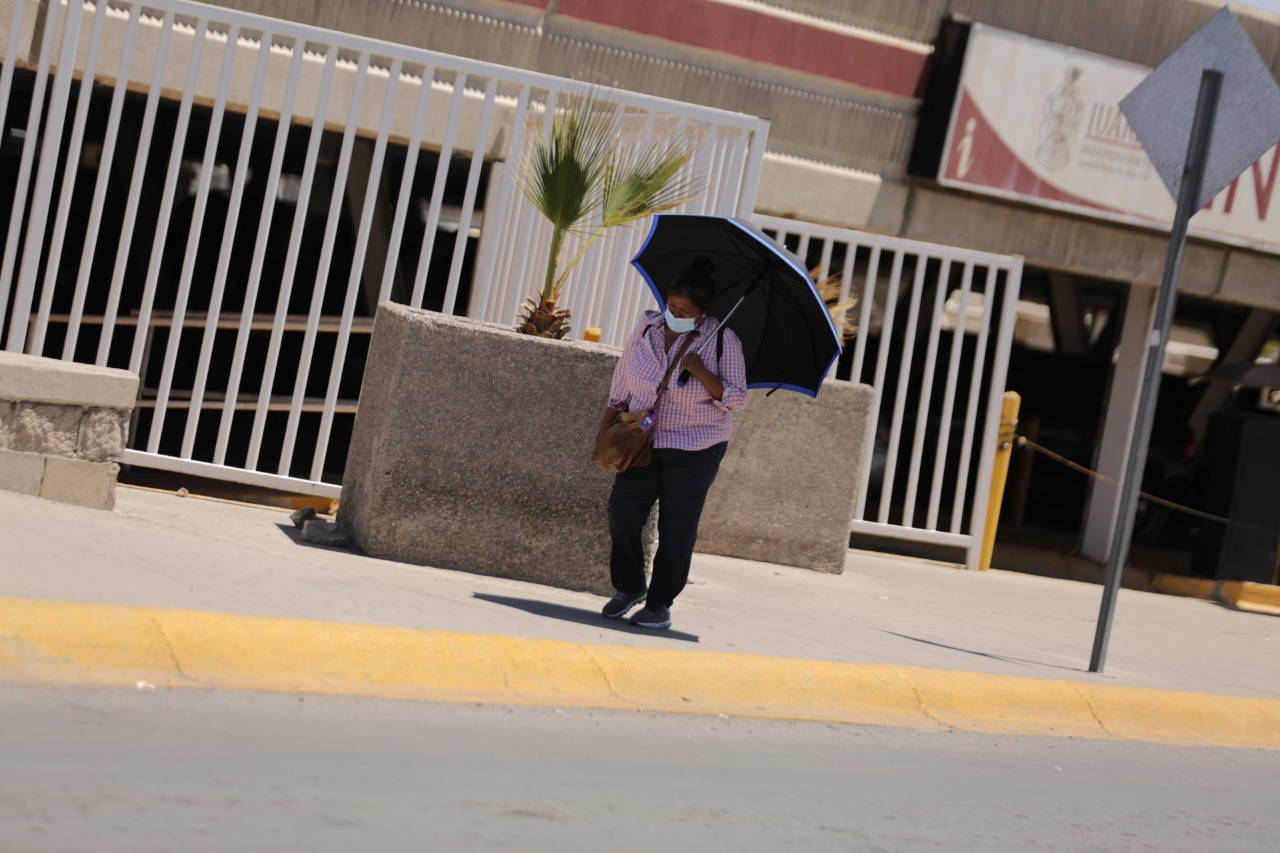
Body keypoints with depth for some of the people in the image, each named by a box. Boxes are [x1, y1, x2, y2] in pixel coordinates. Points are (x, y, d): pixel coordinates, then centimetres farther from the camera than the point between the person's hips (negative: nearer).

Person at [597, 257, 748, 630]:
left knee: (676, 530, 0)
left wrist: (701, 372, -24)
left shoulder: (722, 341, -8)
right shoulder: (647, 327, 1)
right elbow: (621, 384, 12)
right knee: (622, 516, -6)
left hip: (695, 449, -3)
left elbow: (737, 400, -10)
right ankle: (628, 588, 17)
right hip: (641, 442, 3)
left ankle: (659, 606, 14)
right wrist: (606, 429, 9)